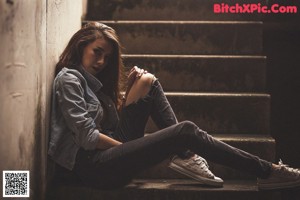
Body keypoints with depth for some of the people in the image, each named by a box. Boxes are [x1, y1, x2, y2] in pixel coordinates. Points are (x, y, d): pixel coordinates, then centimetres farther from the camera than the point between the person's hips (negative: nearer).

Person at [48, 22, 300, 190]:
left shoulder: (91, 79, 21)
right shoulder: (69, 78, -7)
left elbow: (113, 119, 14)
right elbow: (88, 137, -16)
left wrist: (129, 90, 1)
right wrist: (126, 146, -6)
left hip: (111, 150, 10)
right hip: (94, 165, -10)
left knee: (147, 82, 5)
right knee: (186, 130, -20)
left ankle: (184, 155, -7)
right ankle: (267, 172, -12)